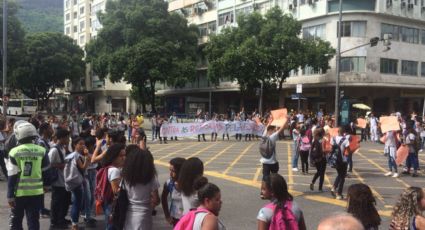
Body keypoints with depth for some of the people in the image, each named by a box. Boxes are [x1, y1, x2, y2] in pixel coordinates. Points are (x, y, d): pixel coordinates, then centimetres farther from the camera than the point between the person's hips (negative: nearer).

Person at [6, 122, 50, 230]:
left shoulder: (14, 152, -9)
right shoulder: (41, 151, -3)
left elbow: (12, 176, -9)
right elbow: (45, 171, 7)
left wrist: (10, 195, -4)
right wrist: (45, 185, 24)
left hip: (19, 192, -1)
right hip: (36, 192, 1)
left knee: (16, 221, 16)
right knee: (33, 221, 8)